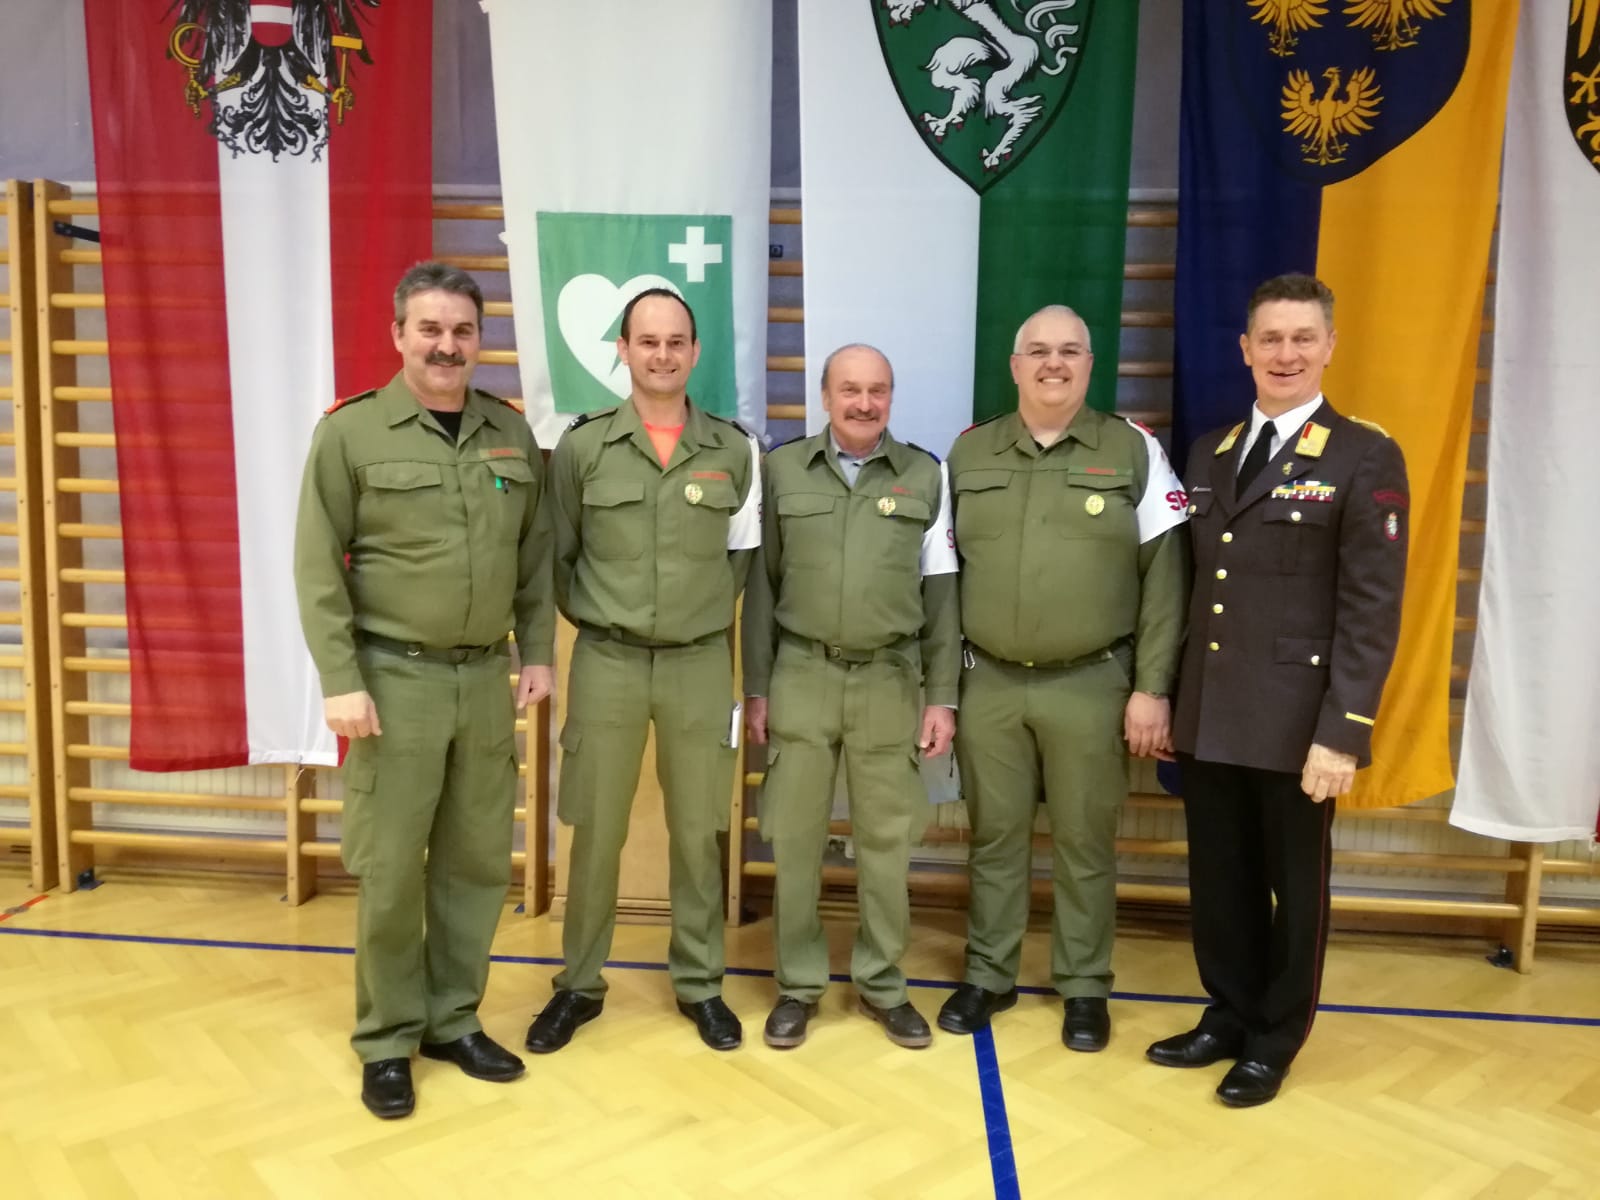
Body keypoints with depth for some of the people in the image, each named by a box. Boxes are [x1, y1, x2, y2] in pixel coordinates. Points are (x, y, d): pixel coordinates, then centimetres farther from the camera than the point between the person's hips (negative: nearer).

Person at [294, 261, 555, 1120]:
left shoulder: (512, 433, 8)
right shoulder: (351, 431, -5)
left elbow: (535, 555, 12)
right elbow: (318, 567, -7)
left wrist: (537, 653, 7)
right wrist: (340, 681, -12)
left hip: (485, 675, 4)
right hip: (394, 674, -4)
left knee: (478, 857, 11)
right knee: (390, 867, 4)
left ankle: (453, 1020, 27)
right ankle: (387, 1040, 21)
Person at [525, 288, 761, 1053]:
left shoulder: (735, 451, 0)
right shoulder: (582, 446, -2)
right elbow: (558, 556, 7)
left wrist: (702, 612, 8)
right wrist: (592, 616, 5)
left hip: (701, 664, 1)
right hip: (607, 661, 0)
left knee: (698, 830, 10)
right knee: (595, 830, 8)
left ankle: (699, 983, 27)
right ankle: (579, 985, 26)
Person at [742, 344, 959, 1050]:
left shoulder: (926, 477, 3)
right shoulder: (781, 470, 2)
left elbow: (940, 594, 4)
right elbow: (761, 586, 4)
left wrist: (942, 696, 0)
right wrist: (756, 688, 2)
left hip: (891, 681, 0)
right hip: (802, 677, 0)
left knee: (888, 839, 8)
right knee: (793, 837, 7)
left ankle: (881, 983, 25)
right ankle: (798, 984, 23)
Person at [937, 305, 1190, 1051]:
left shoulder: (1134, 451, 0)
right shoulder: (969, 454, 6)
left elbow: (1164, 578, -3)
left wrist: (1152, 688, -7)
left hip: (1091, 685, -2)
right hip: (988, 683, 2)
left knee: (1084, 842, 9)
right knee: (995, 837, 12)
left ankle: (1085, 988, 25)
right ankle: (987, 976, 28)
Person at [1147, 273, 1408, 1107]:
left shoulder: (1365, 459, -7)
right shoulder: (1209, 454, 10)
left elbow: (1372, 611, -11)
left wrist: (1342, 732, -16)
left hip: (1296, 721, -5)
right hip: (1208, 717, 5)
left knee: (1294, 887, 12)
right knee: (1219, 881, 16)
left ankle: (1275, 1041, 30)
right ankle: (1230, 1016, 35)